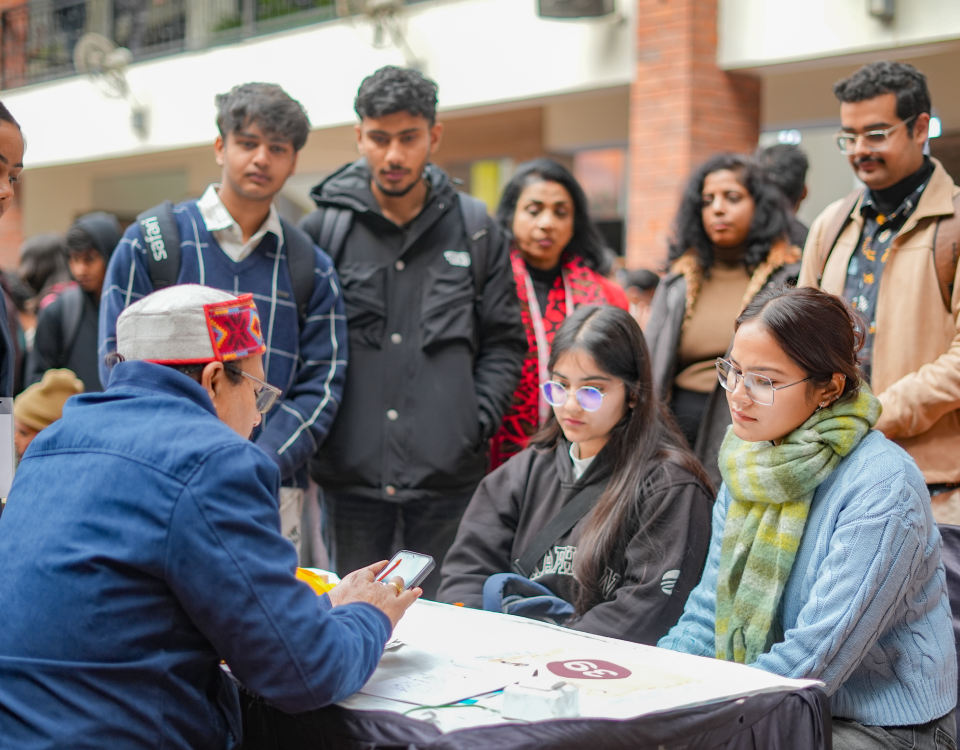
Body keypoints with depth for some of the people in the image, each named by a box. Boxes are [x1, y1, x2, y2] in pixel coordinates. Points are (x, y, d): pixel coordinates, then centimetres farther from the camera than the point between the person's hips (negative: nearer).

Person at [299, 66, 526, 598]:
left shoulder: (475, 230, 6)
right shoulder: (322, 229, 3)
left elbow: (504, 341, 9)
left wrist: (478, 421, -3)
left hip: (447, 474, 0)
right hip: (351, 471, 0)